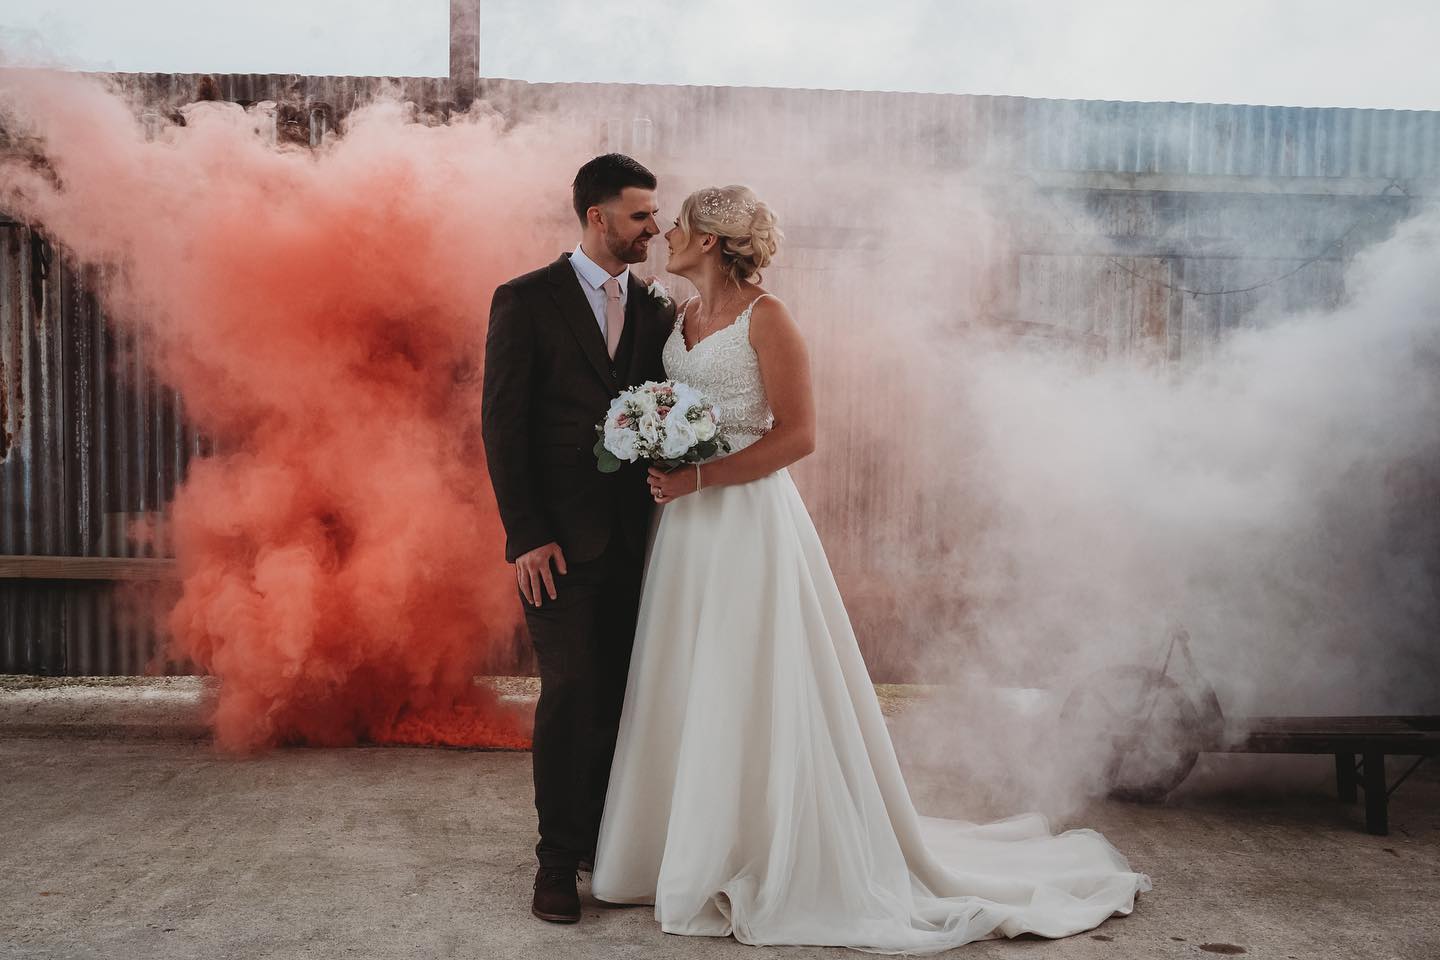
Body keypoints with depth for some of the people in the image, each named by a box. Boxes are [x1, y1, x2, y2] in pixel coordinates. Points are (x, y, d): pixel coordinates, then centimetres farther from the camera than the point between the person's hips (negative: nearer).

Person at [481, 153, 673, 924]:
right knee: (571, 692, -3)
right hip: (560, 539, -4)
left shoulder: (655, 310, 10)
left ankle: (606, 838, 24)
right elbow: (501, 425, -7)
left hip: (634, 536, 5)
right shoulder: (525, 301, -4)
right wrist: (525, 537, -13)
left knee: (621, 694, 9)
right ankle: (558, 860, 12)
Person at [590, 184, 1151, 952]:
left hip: (750, 522, -8)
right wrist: (659, 473, 4)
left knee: (755, 698, -1)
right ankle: (694, 856, 25)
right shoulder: (681, 319, 13)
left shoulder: (764, 316, -9)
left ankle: (781, 871, 14)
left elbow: (796, 435, -15)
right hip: (688, 531, 8)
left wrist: (699, 477, -18)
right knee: (686, 696, 11)